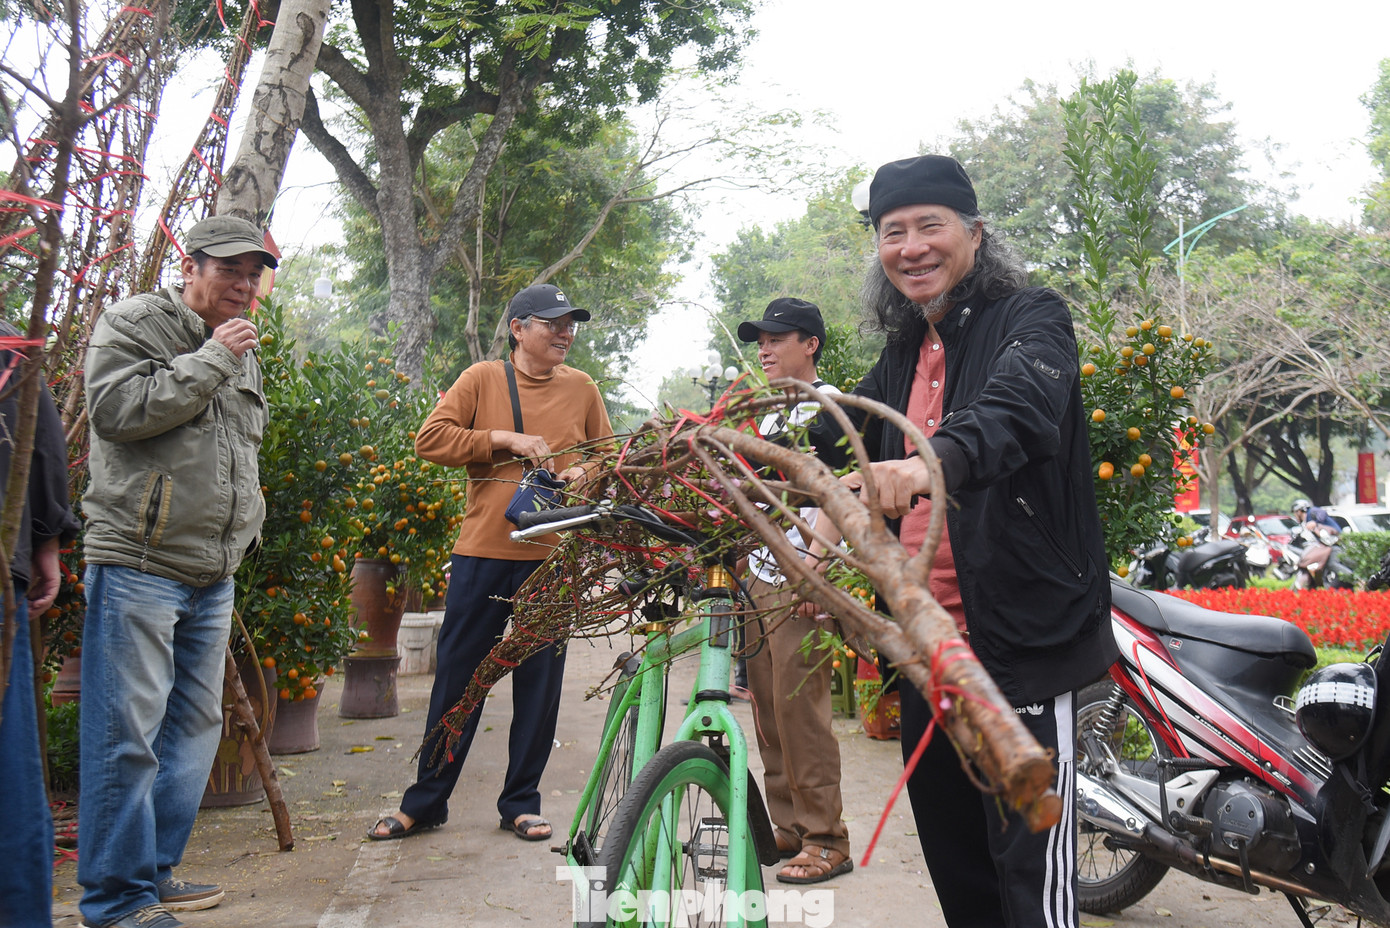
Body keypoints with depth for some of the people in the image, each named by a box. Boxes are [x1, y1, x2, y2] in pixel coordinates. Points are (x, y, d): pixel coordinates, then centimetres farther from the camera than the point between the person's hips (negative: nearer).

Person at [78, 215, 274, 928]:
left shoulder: (241, 350, 20)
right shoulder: (132, 323, -1)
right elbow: (118, 409, -17)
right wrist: (209, 360, -13)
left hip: (213, 573, 8)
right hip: (138, 564, -8)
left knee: (195, 724, 12)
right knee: (128, 732, -6)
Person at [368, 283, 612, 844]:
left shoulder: (581, 388, 10)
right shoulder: (482, 379, 3)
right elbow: (430, 439, -5)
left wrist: (586, 473, -4)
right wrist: (506, 439, -12)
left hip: (553, 560, 2)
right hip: (482, 555, -2)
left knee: (539, 686, 7)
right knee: (457, 681, 6)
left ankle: (521, 802, 21)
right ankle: (425, 802, 19)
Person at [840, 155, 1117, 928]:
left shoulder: (1031, 320, -8)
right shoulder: (905, 349, 15)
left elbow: (1018, 411, -30)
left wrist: (936, 460, -49)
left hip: (1023, 635, -8)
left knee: (1030, 862, -4)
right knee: (948, 842, 18)